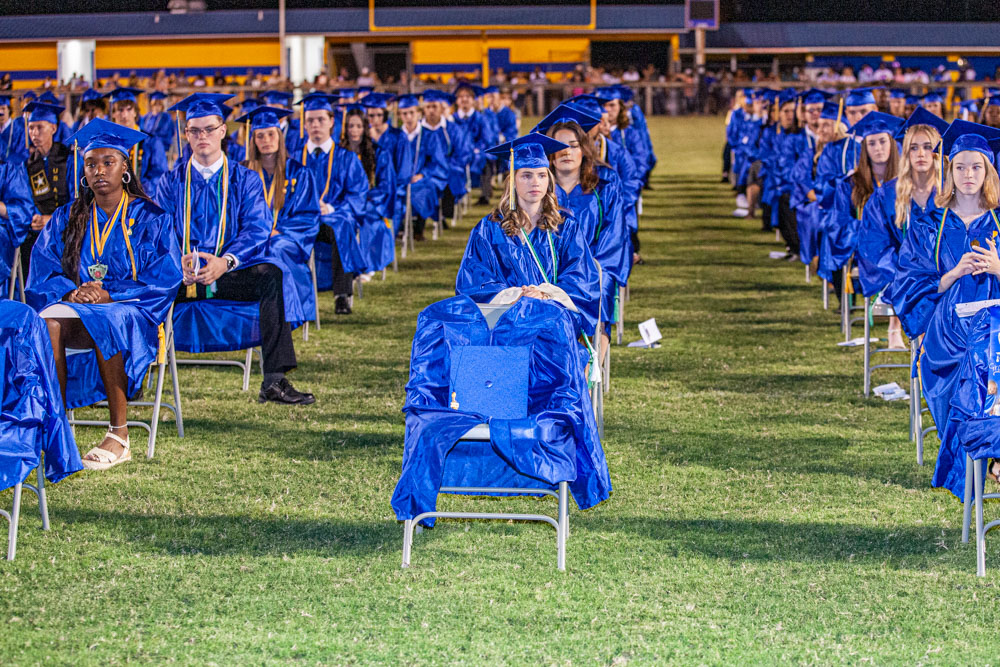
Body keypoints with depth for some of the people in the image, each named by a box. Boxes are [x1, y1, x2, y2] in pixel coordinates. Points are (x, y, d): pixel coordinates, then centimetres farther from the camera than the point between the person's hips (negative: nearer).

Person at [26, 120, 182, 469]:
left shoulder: (149, 218, 5)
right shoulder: (67, 218, 15)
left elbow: (164, 281, -4)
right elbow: (41, 273, 7)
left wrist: (110, 295, -17)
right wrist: (71, 292, -15)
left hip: (130, 312, -3)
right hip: (76, 308, 3)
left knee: (106, 323, -39)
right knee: (48, 323, -33)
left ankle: (119, 435, -33)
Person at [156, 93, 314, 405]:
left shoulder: (245, 180, 10)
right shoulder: (172, 181, 13)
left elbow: (258, 228, -3)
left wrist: (225, 262, -23)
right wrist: (178, 262, -20)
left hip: (233, 274, -1)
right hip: (181, 274, 1)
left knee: (271, 276, -33)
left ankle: (274, 381, -36)